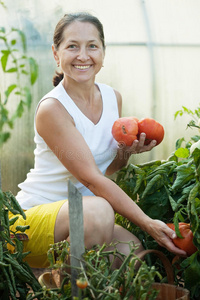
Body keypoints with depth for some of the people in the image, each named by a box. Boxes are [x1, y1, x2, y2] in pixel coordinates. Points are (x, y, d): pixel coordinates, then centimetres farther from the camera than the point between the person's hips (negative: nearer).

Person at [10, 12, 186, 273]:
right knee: (98, 209, -36)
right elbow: (91, 179, -23)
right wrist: (147, 223, -29)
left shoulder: (113, 98, 4)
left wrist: (127, 152, -7)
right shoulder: (52, 108, -19)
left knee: (133, 251, -21)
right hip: (35, 217, -7)